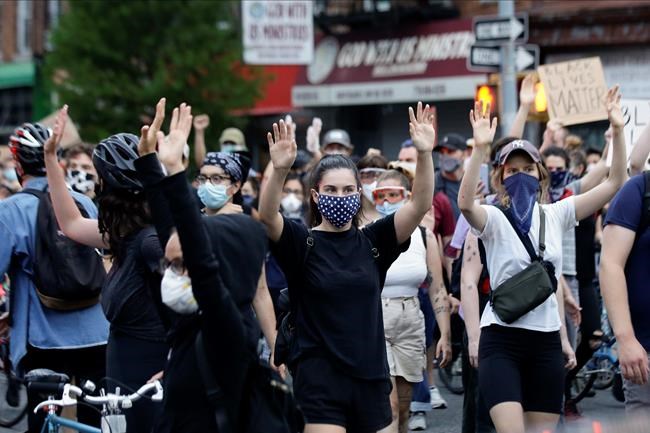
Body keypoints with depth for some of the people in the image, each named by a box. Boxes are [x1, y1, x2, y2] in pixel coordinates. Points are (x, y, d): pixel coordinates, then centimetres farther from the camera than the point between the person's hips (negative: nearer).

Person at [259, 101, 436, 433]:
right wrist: (279, 170, -39)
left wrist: (424, 154, -21)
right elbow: (267, 216, -21)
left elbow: (420, 206, -6)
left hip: (371, 376, 4)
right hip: (319, 377, -4)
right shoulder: (302, 243, -2)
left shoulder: (373, 242, 5)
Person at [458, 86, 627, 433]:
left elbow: (615, 183, 2)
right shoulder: (494, 219, -4)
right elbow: (465, 202, -28)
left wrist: (617, 131, -10)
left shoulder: (555, 215, 7)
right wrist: (480, 148, -39)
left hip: (547, 340, 4)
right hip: (502, 339, -4)